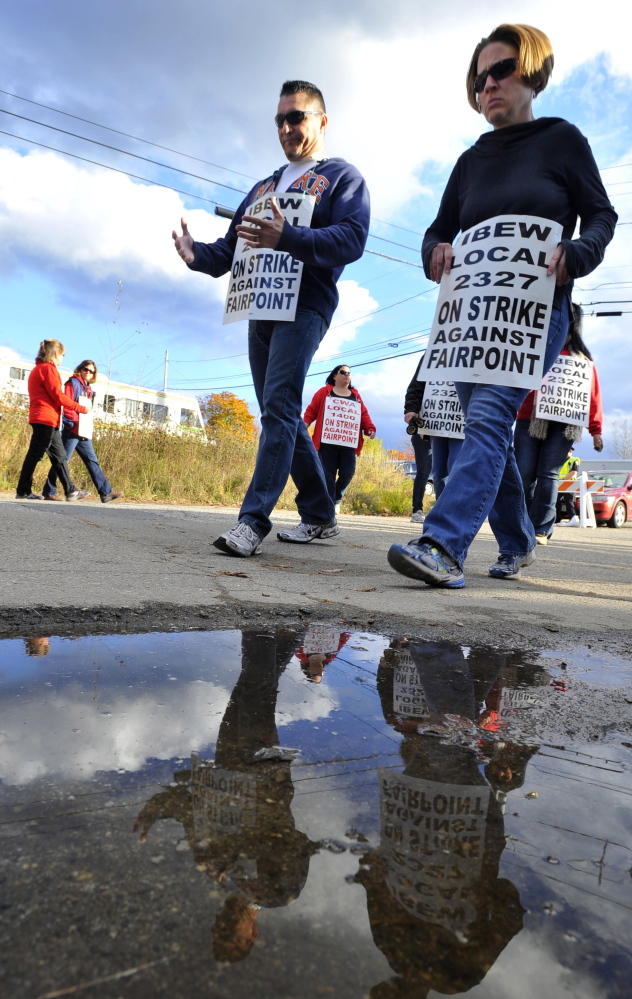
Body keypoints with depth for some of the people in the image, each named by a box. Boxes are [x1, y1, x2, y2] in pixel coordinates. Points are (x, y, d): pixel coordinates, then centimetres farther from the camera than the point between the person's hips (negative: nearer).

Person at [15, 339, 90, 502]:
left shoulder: (38, 369, 23)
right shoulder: (48, 368, -8)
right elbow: (58, 396, -13)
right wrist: (80, 408, -6)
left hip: (48, 420, 10)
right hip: (46, 419, -10)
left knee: (59, 456, 8)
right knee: (35, 454, -6)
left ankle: (70, 490, 9)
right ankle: (23, 491, -1)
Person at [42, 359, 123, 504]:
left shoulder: (88, 388, 21)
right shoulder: (73, 382, -3)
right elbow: (66, 404, -13)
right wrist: (77, 420, -18)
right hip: (72, 430, -8)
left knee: (92, 461, 5)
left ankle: (106, 492, 4)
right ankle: (49, 492, 2)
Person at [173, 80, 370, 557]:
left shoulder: (342, 176, 7)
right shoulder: (264, 187, 27)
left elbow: (352, 239, -12)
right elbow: (231, 249, 22)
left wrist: (287, 238, -26)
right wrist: (198, 254, 0)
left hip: (305, 306, -7)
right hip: (260, 308, 8)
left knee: (279, 405, -20)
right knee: (282, 415, 6)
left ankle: (254, 518, -23)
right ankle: (320, 515, 15)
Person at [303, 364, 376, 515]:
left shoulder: (356, 396, 18)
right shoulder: (324, 392, 10)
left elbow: (364, 415, 13)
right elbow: (311, 411, 5)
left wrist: (370, 428, -4)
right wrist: (304, 425, -9)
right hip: (327, 441, -2)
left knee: (347, 473, -5)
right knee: (328, 474, -4)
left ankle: (337, 498, 21)